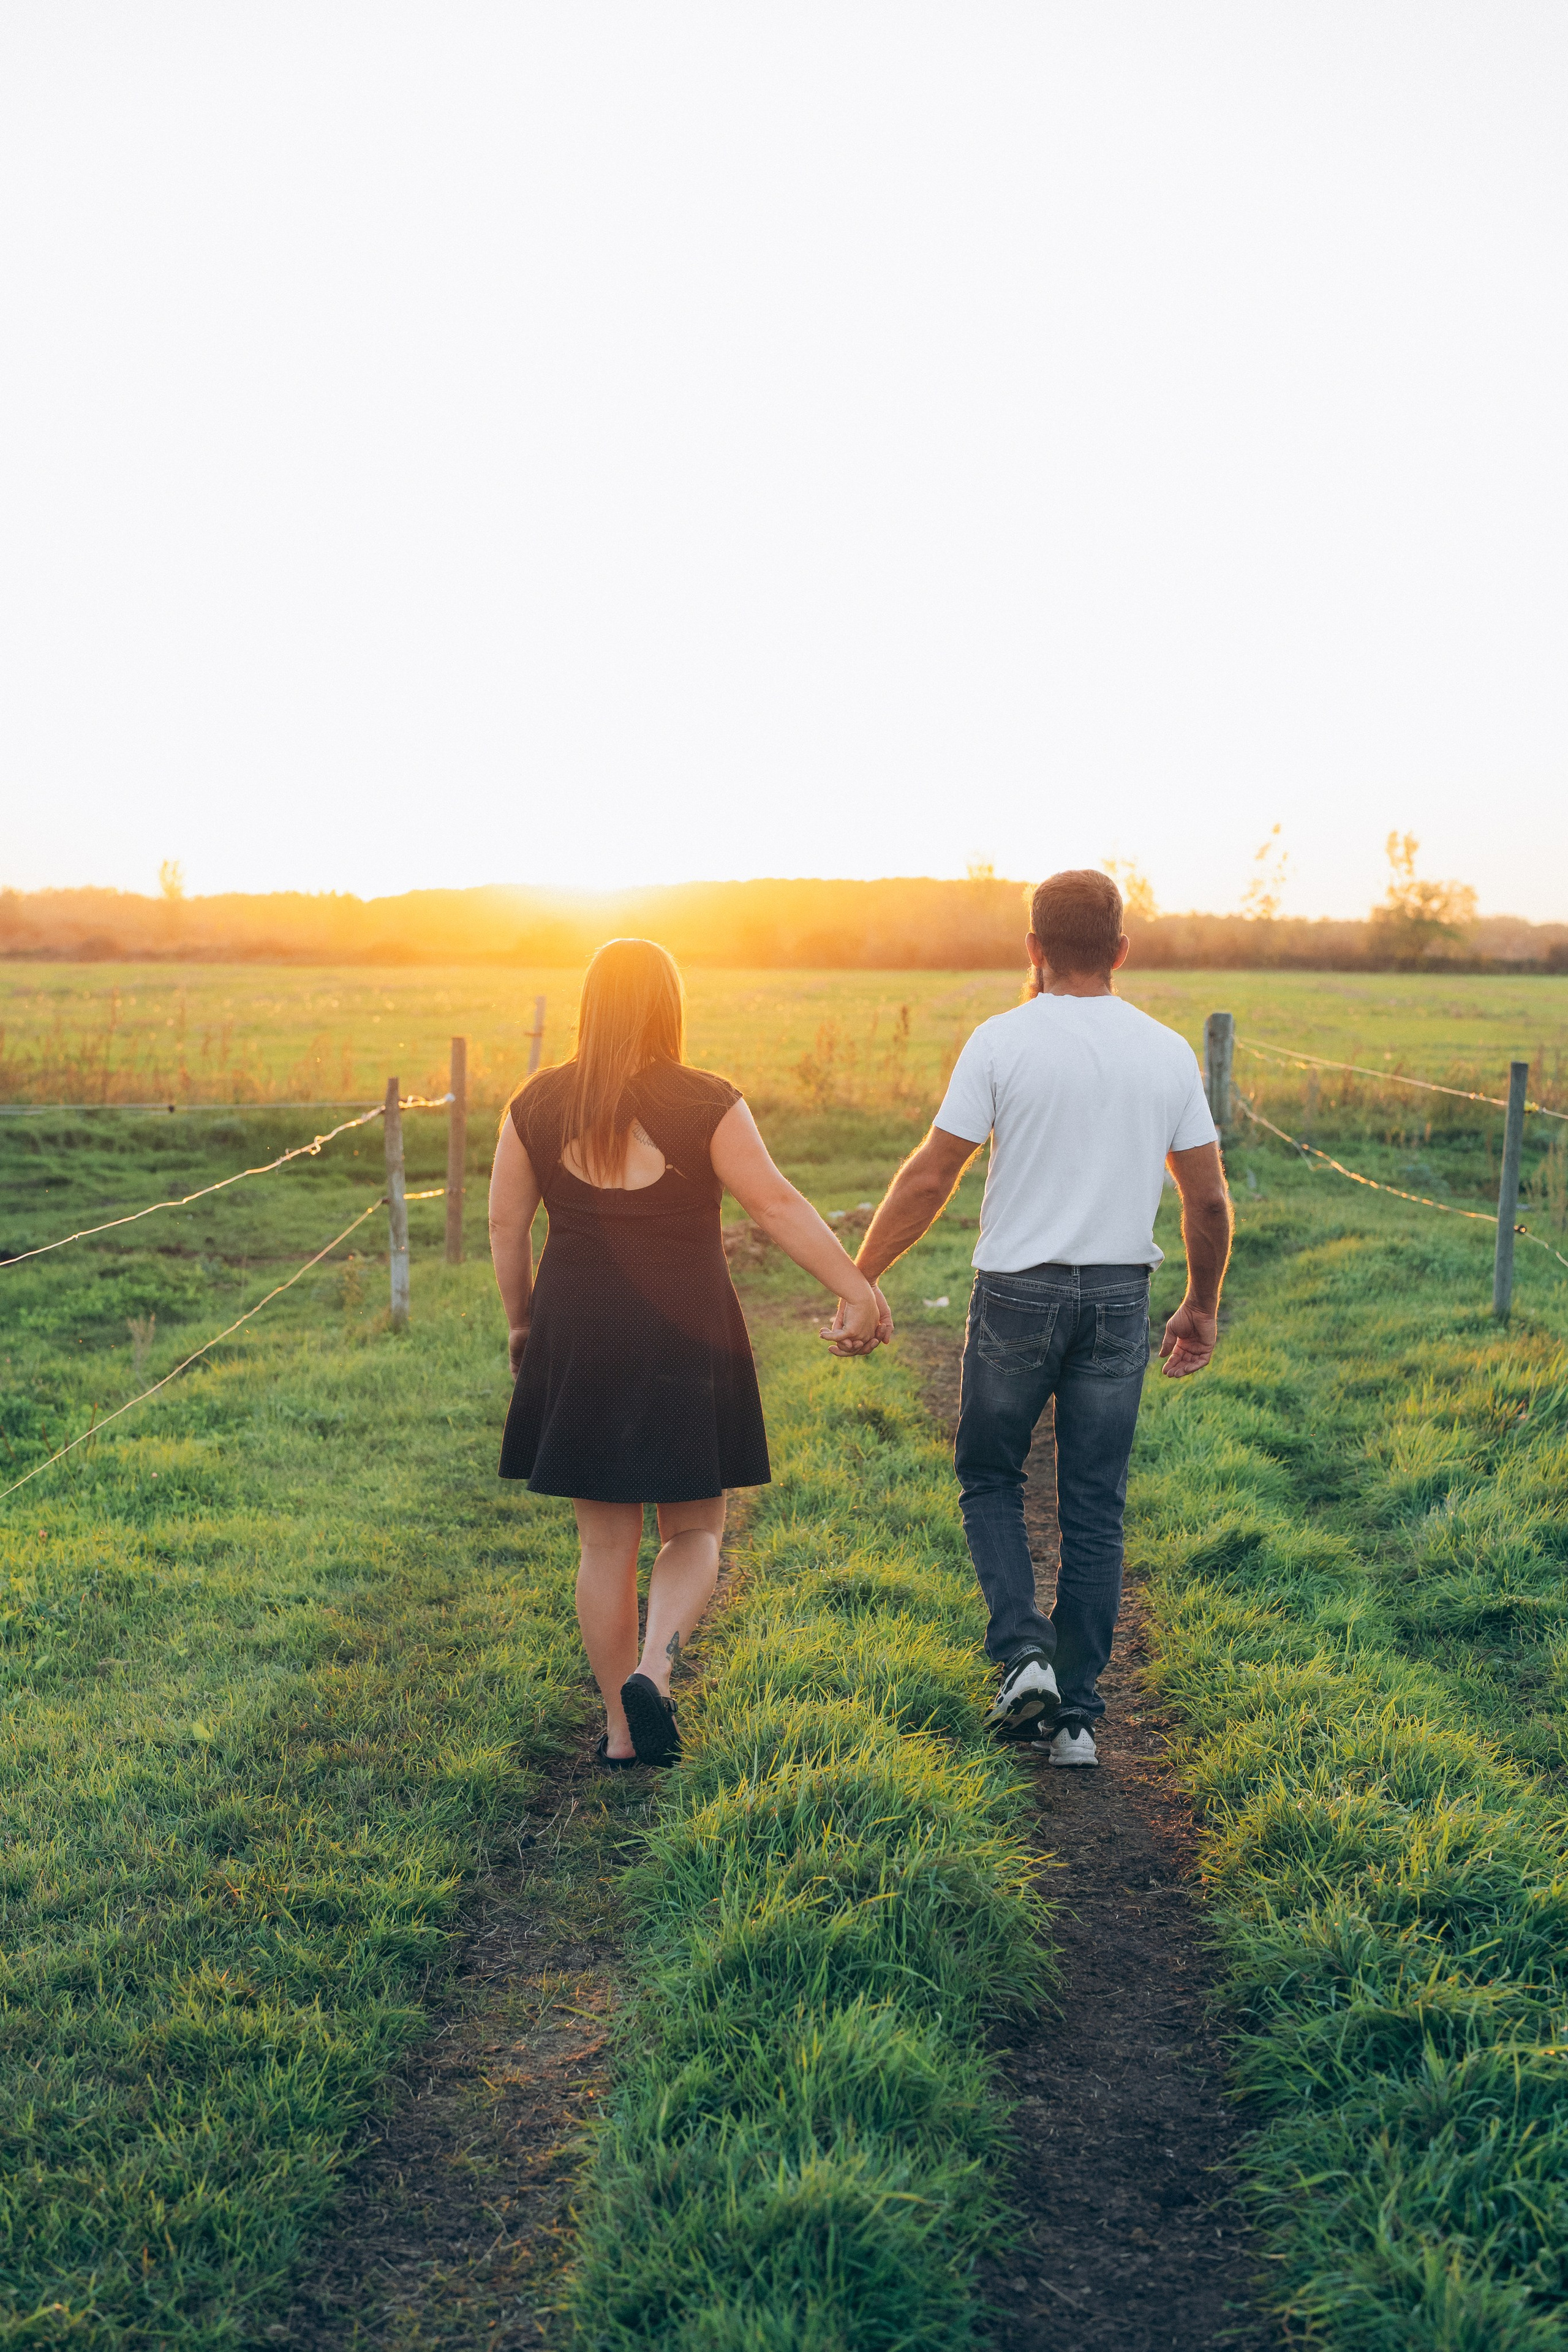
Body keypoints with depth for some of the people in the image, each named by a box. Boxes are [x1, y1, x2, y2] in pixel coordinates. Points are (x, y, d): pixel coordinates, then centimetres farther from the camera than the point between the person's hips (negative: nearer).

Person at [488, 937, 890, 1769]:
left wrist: (521, 1321, 18)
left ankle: (622, 1729, 17)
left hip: (578, 1344, 3)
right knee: (693, 1532, 12)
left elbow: (505, 1223, 6)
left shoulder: (539, 1104, 1)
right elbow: (777, 1206, -14)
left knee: (607, 1541, 12)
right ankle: (653, 1668, -13)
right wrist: (856, 1290, -12)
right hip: (685, 1341, -2)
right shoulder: (707, 1104, -8)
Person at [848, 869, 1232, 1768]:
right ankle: (1075, 1713, 15)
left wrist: (860, 1280, -1)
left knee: (991, 1478, 17)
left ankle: (1024, 1651, -1)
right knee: (1096, 1509, 10)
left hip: (1019, 1291, -2)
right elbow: (1209, 1199, 5)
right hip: (1120, 1297, 3)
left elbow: (930, 1178, -9)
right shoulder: (1168, 1052, 2)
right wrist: (1204, 1306, 18)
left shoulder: (1003, 1041, -7)